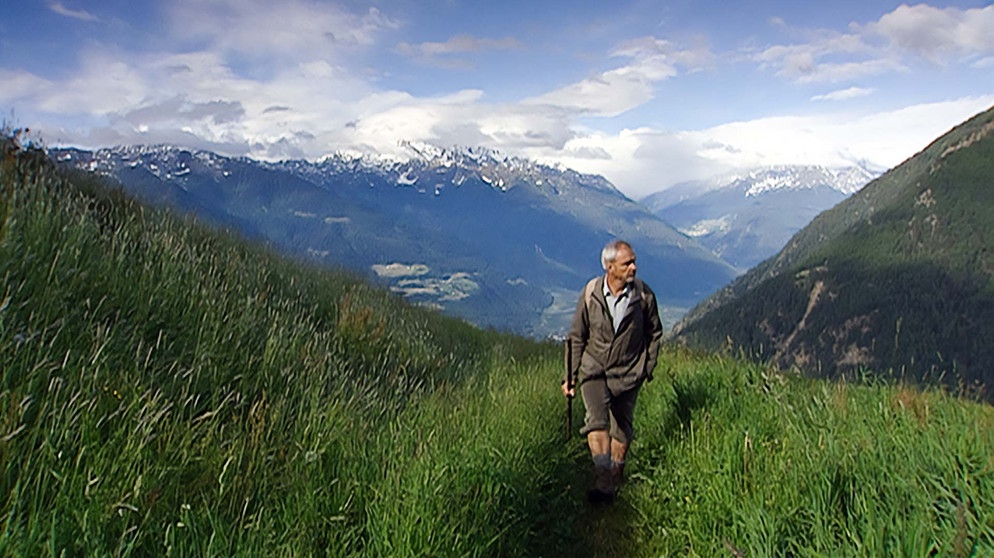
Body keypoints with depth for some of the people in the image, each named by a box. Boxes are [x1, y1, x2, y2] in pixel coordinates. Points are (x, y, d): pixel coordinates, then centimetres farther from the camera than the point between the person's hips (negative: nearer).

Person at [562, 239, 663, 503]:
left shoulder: (644, 294, -9)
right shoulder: (590, 293, -10)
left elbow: (654, 332, 8)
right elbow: (577, 337, 0)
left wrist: (648, 367, 5)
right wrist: (570, 376, 0)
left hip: (628, 372, 1)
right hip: (594, 368, -1)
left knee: (622, 428, 9)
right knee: (597, 420, -20)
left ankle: (616, 479, 30)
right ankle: (603, 482, -22)